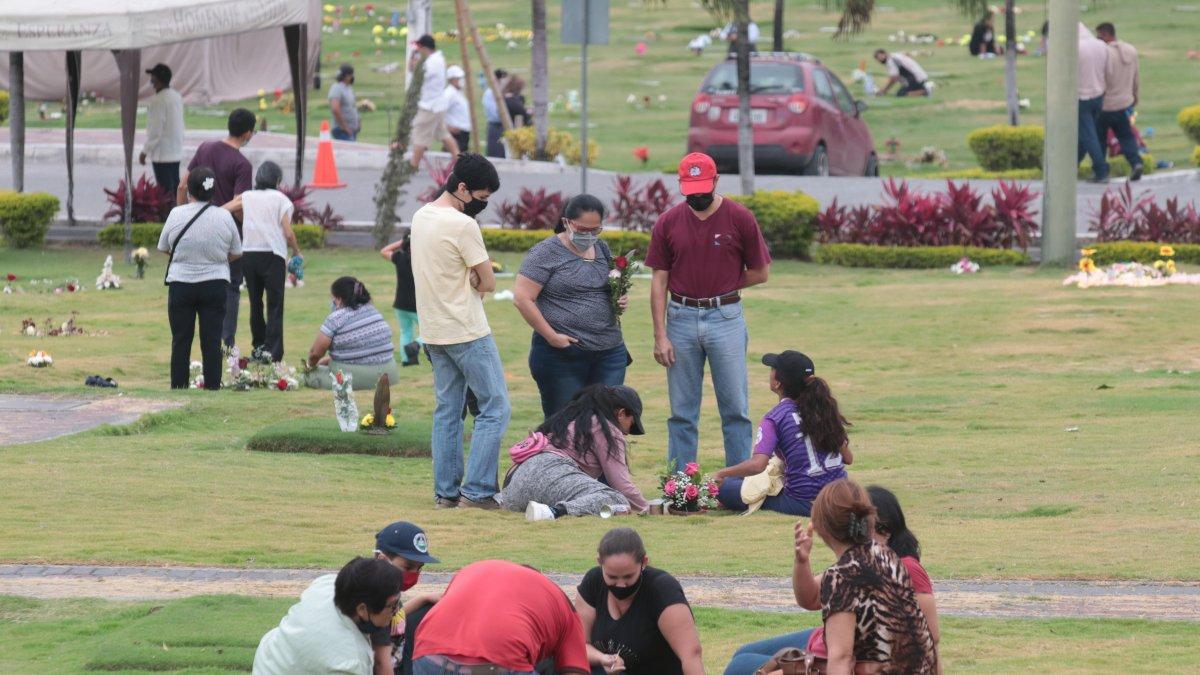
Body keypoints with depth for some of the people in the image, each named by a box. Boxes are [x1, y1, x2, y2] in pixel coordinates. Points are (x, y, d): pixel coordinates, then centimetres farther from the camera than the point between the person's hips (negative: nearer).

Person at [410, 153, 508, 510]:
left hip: (433, 332, 9)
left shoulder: (420, 216, 8)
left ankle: (445, 491, 13)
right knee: (494, 409, -3)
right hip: (468, 332, -9)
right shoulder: (462, 225, -18)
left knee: (447, 411, 13)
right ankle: (477, 490, -8)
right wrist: (473, 285, 6)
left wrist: (465, 284, -5)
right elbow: (488, 282, -12)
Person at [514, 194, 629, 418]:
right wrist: (551, 337, -15)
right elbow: (522, 299, -13)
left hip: (609, 352, 5)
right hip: (563, 355, -5)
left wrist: (621, 299, 5)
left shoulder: (602, 249, 13)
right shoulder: (546, 253, -6)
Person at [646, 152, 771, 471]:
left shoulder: (740, 218, -2)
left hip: (726, 317, -2)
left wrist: (724, 287, 0)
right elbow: (659, 281, 3)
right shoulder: (668, 223, 3)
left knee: (735, 409, 1)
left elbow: (760, 272, 4)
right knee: (682, 412, 6)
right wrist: (660, 336, -3)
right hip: (681, 319, 2)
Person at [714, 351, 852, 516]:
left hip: (802, 504, -5)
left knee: (725, 488, 3)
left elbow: (757, 465, -24)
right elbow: (848, 458, 9)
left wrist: (721, 474, -8)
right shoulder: (824, 408, 4)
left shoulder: (775, 418, -12)